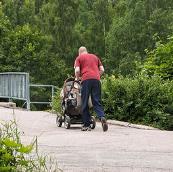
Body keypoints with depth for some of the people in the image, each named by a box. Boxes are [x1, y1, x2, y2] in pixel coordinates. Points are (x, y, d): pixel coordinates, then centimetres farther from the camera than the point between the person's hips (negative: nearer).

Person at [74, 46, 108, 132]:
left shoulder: (79, 58, 14)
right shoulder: (95, 57, 26)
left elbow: (77, 71, 0)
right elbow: (102, 70, 19)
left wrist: (77, 78, 18)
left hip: (86, 80, -3)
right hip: (96, 80, 3)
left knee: (85, 103, 5)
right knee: (97, 102, 4)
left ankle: (86, 125, 6)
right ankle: (102, 117, -23)